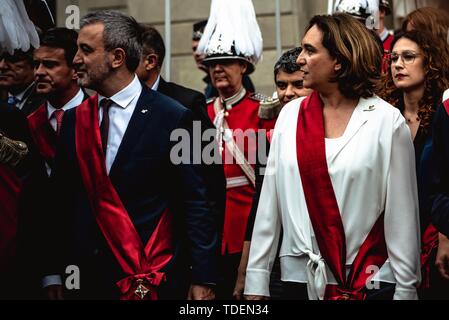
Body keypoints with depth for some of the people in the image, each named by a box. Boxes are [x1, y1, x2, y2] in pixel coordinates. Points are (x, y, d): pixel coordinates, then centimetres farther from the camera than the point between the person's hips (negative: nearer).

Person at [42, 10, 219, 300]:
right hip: (86, 278, 4)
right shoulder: (73, 119, 7)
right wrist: (54, 273, 6)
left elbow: (196, 205, -7)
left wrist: (203, 279, -10)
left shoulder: (172, 118, -7)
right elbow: (62, 202, 10)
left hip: (156, 279, -4)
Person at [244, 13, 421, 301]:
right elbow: (269, 202, 4)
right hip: (300, 277, 3)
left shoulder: (387, 121, -5)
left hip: (371, 281, -3)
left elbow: (402, 214, -4)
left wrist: (406, 288, -3)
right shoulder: (290, 115, 3)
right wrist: (257, 280, 2)